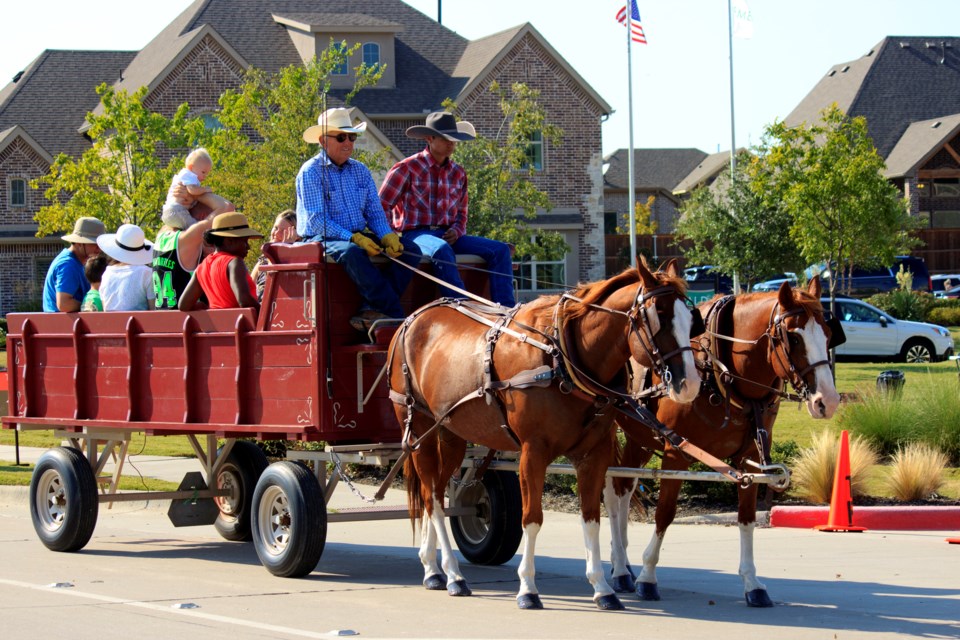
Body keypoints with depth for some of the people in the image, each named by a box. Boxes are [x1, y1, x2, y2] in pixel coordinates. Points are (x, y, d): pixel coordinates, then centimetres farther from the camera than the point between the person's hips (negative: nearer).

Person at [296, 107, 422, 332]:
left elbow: (375, 211, 13)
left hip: (359, 237, 7)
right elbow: (316, 220, -15)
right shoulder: (310, 172, -6)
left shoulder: (360, 170, 15)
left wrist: (387, 236, -9)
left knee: (411, 250, -13)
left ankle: (371, 309, -29)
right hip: (321, 241, -7)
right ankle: (396, 316, -38)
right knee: (351, 253, -40)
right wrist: (352, 239, -25)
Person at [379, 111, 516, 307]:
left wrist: (456, 231, 2)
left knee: (500, 250, -11)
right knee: (442, 250, -41)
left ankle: (506, 309, -22)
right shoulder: (407, 168, -1)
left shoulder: (458, 173, 16)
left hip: (448, 236, 6)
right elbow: (381, 208, 0)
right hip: (416, 234, -6)